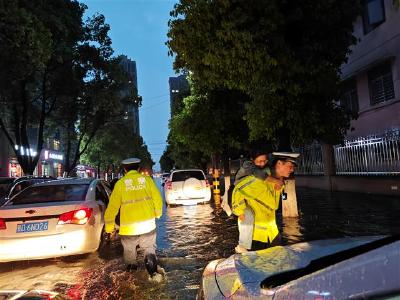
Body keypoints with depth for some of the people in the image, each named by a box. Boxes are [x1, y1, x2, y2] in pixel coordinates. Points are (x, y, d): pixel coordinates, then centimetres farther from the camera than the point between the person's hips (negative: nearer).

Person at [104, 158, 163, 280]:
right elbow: (158, 199, 1)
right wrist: (157, 214, 19)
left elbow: (113, 206, -1)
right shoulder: (147, 179, -1)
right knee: (149, 248, 18)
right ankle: (153, 272, 1)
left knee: (129, 250, 22)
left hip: (129, 226, -1)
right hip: (148, 223, 1)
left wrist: (109, 225, 10)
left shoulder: (120, 183, -2)